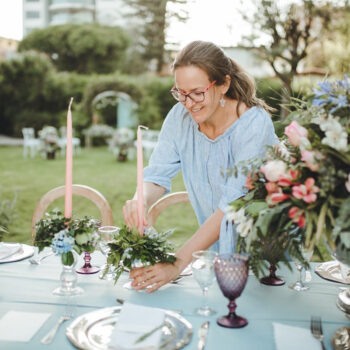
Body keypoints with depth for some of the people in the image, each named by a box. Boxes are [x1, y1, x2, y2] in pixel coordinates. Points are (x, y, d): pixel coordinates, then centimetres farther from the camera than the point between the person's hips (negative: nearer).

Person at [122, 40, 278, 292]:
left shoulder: (255, 124, -22)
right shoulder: (180, 116, -5)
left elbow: (232, 206, -30)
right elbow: (158, 173, -6)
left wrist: (178, 263, -38)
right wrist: (141, 200, -31)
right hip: (216, 248, 4)